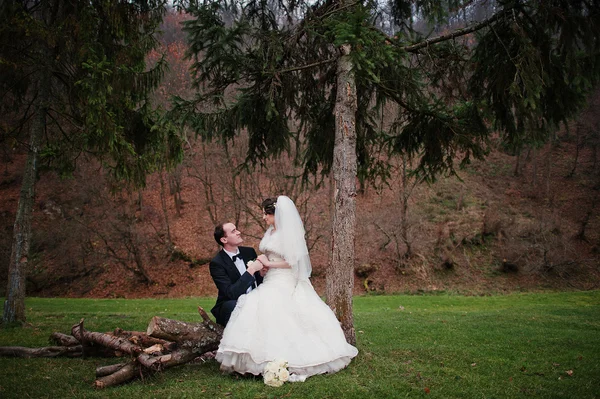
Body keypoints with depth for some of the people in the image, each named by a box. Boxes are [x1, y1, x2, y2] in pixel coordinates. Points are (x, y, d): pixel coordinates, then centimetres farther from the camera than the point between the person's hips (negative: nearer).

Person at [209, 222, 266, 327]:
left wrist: (261, 274, -9)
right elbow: (231, 293, -23)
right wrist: (251, 270, -27)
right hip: (230, 307, -5)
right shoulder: (216, 263, -11)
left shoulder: (249, 252, 5)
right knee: (234, 305, -37)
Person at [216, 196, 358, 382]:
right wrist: (261, 263, 5)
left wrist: (268, 263, -9)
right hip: (273, 281, 9)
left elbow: (291, 262, -15)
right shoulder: (271, 232, 14)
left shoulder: (288, 233, -11)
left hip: (285, 283, -9)